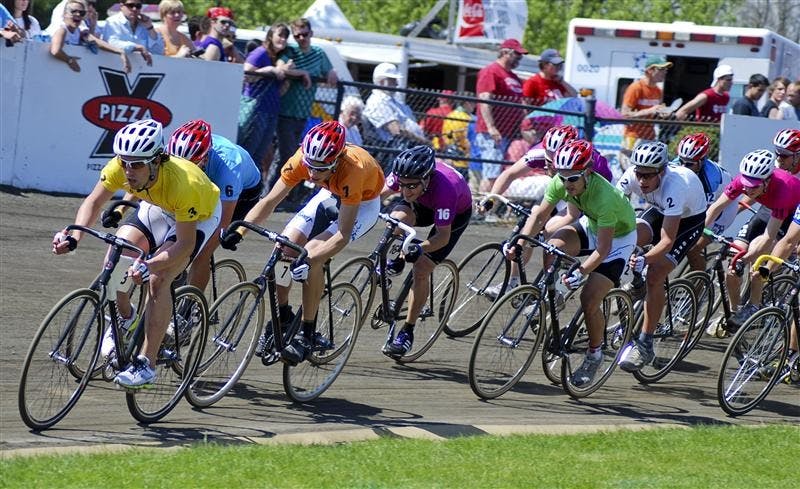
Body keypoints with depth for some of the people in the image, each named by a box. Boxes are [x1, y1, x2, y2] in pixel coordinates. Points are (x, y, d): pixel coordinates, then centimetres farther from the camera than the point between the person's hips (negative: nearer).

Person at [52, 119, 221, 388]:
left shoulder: (181, 183, -41)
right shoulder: (120, 167, -29)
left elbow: (186, 244, -35)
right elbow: (93, 202, -15)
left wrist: (148, 266, -49)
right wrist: (74, 238, -33)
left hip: (197, 218, -5)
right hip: (156, 208, 5)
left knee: (158, 279, -24)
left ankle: (146, 364, -18)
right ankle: (125, 316, 13)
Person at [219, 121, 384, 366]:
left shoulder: (352, 169, -41)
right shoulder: (302, 159, -29)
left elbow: (343, 235, -37)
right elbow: (270, 201, -21)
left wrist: (309, 259, -48)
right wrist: (239, 231, -35)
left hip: (363, 204, -5)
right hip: (331, 196, 5)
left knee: (312, 255, -25)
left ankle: (307, 335, -14)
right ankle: (282, 317, 7)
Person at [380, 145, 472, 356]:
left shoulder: (444, 189, -42)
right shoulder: (403, 174, -30)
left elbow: (443, 236, -35)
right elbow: (382, 192, -10)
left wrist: (420, 248, -50)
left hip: (457, 213, -4)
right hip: (423, 204, 4)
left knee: (422, 270, -15)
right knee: (398, 218, -30)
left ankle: (407, 332, -2)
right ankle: (397, 261, 0)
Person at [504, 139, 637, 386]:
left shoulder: (604, 196, -39)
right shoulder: (560, 183, -23)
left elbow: (603, 248, -36)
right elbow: (539, 216, -14)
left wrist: (581, 273, -48)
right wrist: (518, 243, -27)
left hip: (619, 238, -6)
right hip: (591, 225, 6)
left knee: (589, 299, -14)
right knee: (553, 246, -26)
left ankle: (594, 356, 9)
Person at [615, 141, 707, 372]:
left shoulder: (674, 185, -39)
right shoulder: (631, 176, -25)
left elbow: (667, 241, -41)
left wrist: (644, 260, -55)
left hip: (690, 219, -5)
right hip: (660, 211, 5)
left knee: (655, 275, -22)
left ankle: (645, 344, -14)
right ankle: (638, 284, 4)